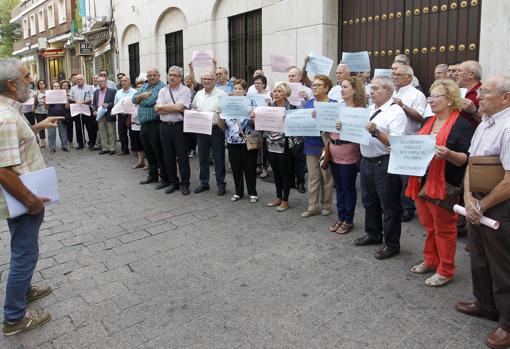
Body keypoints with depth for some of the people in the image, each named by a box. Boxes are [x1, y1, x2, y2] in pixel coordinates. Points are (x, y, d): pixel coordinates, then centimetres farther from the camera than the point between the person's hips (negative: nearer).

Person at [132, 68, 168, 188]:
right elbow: (134, 99, 10)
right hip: (144, 124, 8)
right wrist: (142, 95, -8)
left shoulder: (161, 87, -9)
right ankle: (152, 175, 27)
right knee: (148, 152, 15)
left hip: (155, 124, -8)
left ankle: (165, 178, 2)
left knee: (159, 152, -5)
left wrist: (141, 100, -2)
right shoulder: (144, 86, 17)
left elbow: (150, 101, -19)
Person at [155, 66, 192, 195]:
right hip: (164, 126, 5)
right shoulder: (163, 91, 12)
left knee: (182, 156, 0)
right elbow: (157, 108, -1)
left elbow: (179, 107, -15)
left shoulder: (185, 90, -2)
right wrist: (174, 107, -9)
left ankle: (185, 183, 12)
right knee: (168, 156, 10)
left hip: (179, 126, -5)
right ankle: (172, 182, 23)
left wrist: (164, 108, -5)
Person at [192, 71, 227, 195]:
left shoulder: (221, 94, -4)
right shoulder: (198, 94, 13)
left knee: (218, 158, 1)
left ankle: (221, 184, 12)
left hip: (216, 129, -5)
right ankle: (204, 183, 23)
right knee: (202, 157, 11)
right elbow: (193, 108, 23)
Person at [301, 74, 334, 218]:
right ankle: (313, 206, 14)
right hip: (311, 144, 4)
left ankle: (326, 205, 21)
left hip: (325, 145, -4)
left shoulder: (333, 104, -6)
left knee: (326, 176, 8)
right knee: (313, 177, 7)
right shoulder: (308, 103, 10)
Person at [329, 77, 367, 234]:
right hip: (334, 153, 7)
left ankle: (349, 220, 20)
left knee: (348, 188, 6)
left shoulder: (359, 110, -10)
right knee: (339, 188, 16)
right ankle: (340, 217, 29)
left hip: (349, 154, -7)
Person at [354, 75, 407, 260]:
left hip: (385, 163, -8)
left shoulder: (396, 112, -12)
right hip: (366, 161, 8)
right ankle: (373, 234, 40)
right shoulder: (369, 109, 12)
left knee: (389, 206, 4)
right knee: (369, 201, 21)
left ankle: (392, 244, 19)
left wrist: (376, 133, -32)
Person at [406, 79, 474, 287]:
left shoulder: (461, 125, -10)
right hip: (421, 182, 7)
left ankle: (445, 271, 20)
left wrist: (448, 154, -32)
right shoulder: (429, 122, 12)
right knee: (428, 226, 18)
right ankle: (430, 261, 34)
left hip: (444, 185, -7)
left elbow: (466, 159, -14)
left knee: (443, 229, 6)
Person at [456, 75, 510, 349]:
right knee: (479, 259, 21)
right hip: (477, 204, 8)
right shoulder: (484, 124, 8)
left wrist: (482, 205, -12)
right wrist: (468, 197, -6)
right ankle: (485, 304, 42)